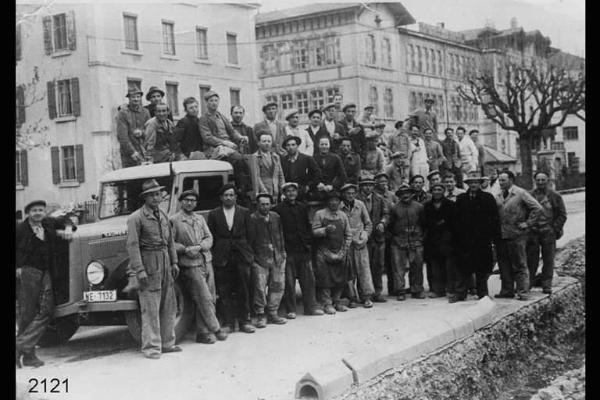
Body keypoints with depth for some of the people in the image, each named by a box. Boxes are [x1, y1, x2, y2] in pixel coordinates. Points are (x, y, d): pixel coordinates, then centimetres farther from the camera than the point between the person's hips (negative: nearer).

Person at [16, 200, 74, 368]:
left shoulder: (48, 224, 12)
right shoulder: (21, 229, -4)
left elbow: (65, 222, 30)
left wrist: (67, 229, 10)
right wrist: (17, 268, -11)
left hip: (45, 273, 5)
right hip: (27, 272, -5)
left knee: (46, 311, -7)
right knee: (27, 313, -2)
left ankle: (21, 346, -6)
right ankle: (28, 355, 2)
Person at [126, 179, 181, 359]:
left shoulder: (163, 215, 14)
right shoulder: (136, 218, -9)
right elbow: (132, 245, -14)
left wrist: (174, 262, 14)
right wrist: (139, 270, -19)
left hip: (164, 263, 7)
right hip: (148, 264, -7)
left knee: (169, 306, 11)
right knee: (150, 309, -6)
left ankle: (167, 343, 21)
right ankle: (151, 347, 1)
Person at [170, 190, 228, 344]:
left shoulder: (200, 218, 15)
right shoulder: (174, 220, -2)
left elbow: (209, 238, 10)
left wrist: (199, 247, -9)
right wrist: (185, 249, -17)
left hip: (207, 261, 6)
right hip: (190, 265, -6)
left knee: (210, 299, 5)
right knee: (204, 299, -6)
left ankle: (203, 332, 13)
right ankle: (215, 329, 5)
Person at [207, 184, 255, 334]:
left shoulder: (244, 213, 8)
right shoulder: (213, 214, 7)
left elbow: (249, 234, 7)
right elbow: (210, 237, 6)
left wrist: (250, 253, 0)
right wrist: (212, 256, -1)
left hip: (242, 256, 0)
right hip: (222, 258, 0)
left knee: (244, 291, 2)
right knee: (224, 293, 1)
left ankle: (244, 321, 11)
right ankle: (227, 323, 8)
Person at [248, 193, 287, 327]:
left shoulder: (276, 217, 9)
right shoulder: (252, 219, -9)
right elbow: (249, 240, -9)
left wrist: (282, 252, 13)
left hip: (277, 258, 5)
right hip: (260, 258, -5)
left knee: (278, 286, 8)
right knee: (260, 288, -5)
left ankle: (272, 314, 20)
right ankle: (260, 315, 8)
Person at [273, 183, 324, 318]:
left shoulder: (302, 207, 13)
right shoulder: (278, 209, -3)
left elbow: (308, 227, 17)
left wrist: (308, 242, 7)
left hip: (303, 250, 4)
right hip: (288, 251, -4)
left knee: (308, 279, 6)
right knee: (289, 282, -1)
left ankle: (310, 306, 15)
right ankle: (290, 310, 7)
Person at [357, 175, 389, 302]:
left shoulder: (379, 199, 11)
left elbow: (386, 214, 9)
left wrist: (382, 223, -11)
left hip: (378, 236, 4)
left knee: (379, 266, 7)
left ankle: (377, 293, 15)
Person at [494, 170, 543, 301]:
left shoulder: (521, 194, -5)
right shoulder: (498, 196, 12)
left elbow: (537, 208, -8)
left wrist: (528, 224, -10)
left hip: (516, 235, -6)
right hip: (501, 236, 6)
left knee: (520, 265, 0)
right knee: (504, 265, 9)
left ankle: (522, 292, 5)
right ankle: (507, 290, 18)